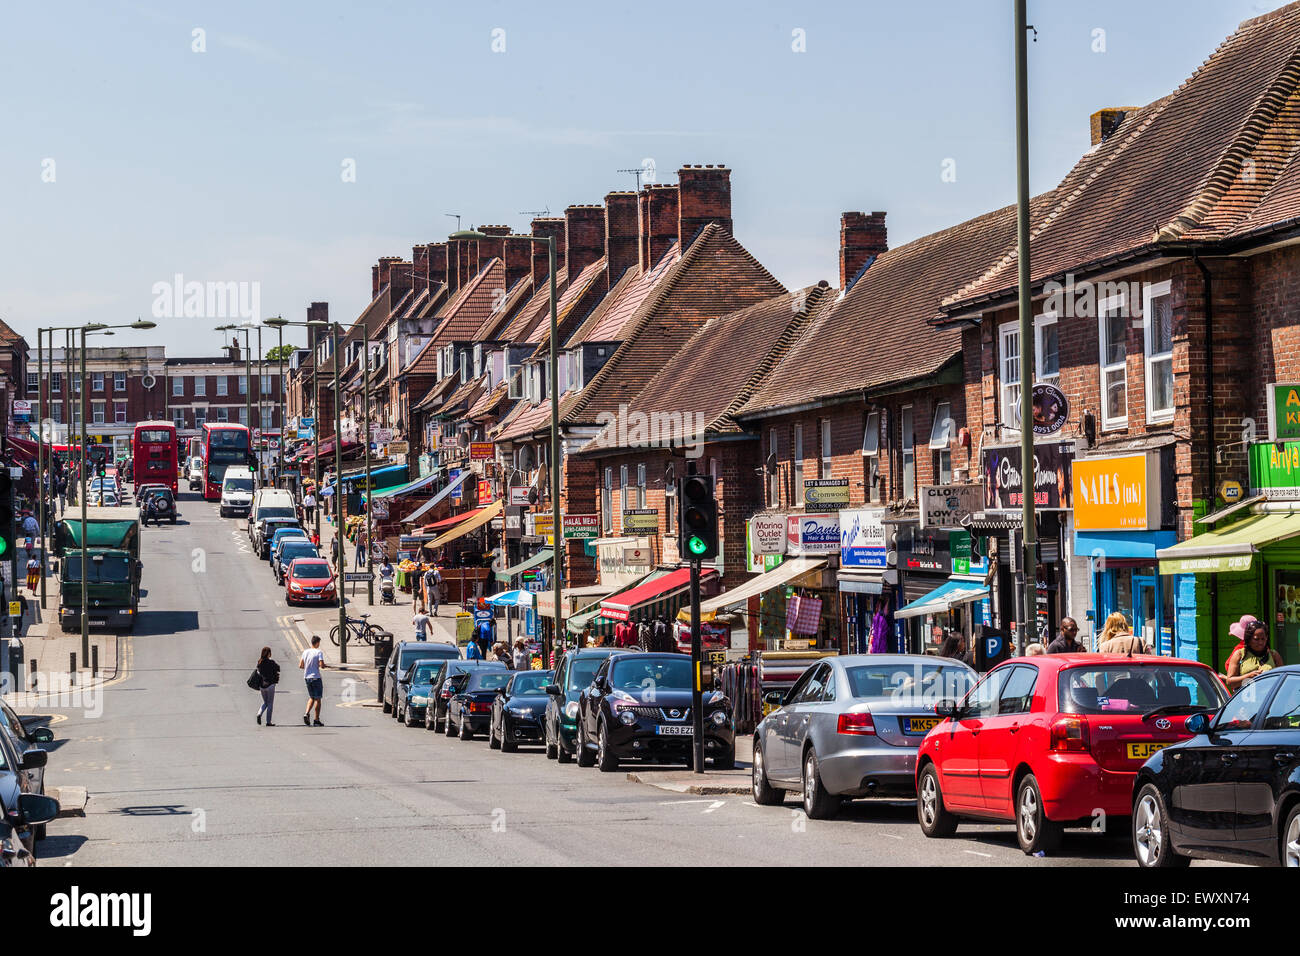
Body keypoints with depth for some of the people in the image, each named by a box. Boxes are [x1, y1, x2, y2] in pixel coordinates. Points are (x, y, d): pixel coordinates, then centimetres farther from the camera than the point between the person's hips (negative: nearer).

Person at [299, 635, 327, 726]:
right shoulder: (319, 652, -10)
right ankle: (316, 720, 4)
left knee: (312, 697, 19)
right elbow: (322, 665, -21)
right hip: (316, 677, -5)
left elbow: (300, 665, 5)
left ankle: (306, 713, -4)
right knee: (317, 699, 3)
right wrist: (326, 665, 1)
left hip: (307, 677, 5)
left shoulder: (305, 652, 6)